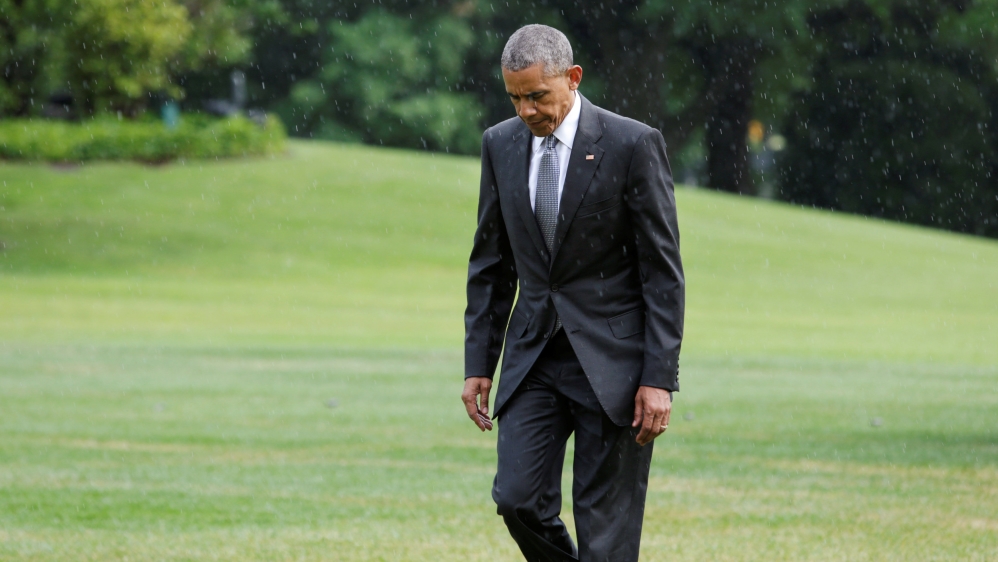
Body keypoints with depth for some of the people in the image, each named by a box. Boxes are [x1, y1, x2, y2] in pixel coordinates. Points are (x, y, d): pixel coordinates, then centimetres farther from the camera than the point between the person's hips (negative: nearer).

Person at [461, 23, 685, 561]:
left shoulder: (632, 144, -9)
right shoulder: (501, 144, 5)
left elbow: (663, 271, -8)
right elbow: (490, 264, 13)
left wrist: (659, 378, -13)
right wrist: (478, 363, 7)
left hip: (611, 356, -4)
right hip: (535, 354, 4)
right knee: (517, 497, -8)